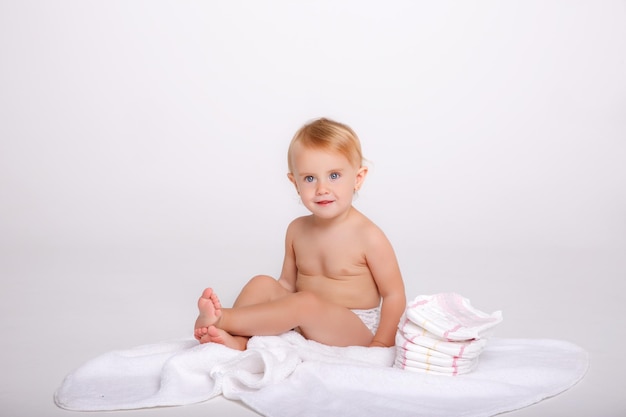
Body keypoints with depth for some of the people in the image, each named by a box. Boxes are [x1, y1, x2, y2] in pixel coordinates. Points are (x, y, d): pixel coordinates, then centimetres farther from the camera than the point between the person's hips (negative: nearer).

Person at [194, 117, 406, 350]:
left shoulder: (369, 237, -14)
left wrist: (381, 345, -18)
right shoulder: (297, 230, 5)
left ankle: (222, 319, -31)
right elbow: (287, 283, 14)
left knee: (306, 302, -32)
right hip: (305, 325, 6)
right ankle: (238, 340, -33)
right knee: (262, 284, -11)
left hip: (356, 331, -6)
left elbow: (394, 295, -10)